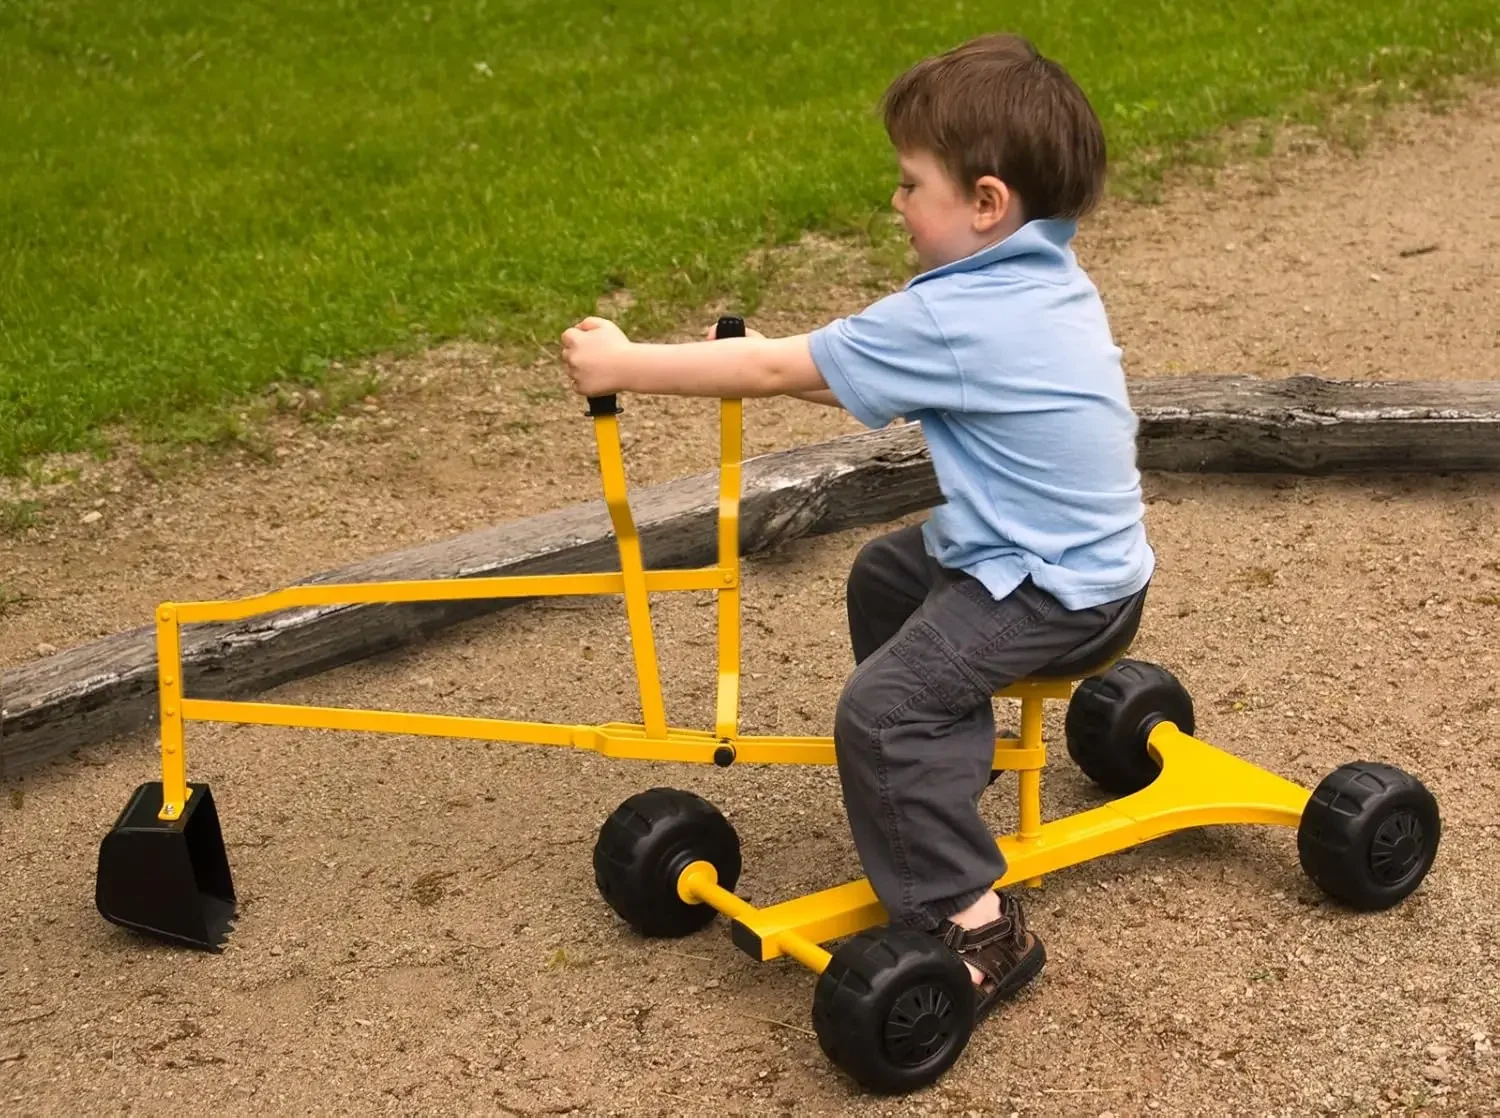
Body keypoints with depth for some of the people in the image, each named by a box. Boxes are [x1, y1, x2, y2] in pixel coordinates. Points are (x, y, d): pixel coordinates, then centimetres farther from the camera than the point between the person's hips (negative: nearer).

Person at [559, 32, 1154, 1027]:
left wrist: (626, 365, -13)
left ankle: (972, 923, -13)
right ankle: (951, 752, 44)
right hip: (1078, 543, 10)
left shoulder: (952, 319, -27)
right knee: (885, 574, 27)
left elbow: (776, 370, -21)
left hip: (1052, 587, -10)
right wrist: (786, 363, 5)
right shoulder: (1044, 276, 3)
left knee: (881, 710, -18)